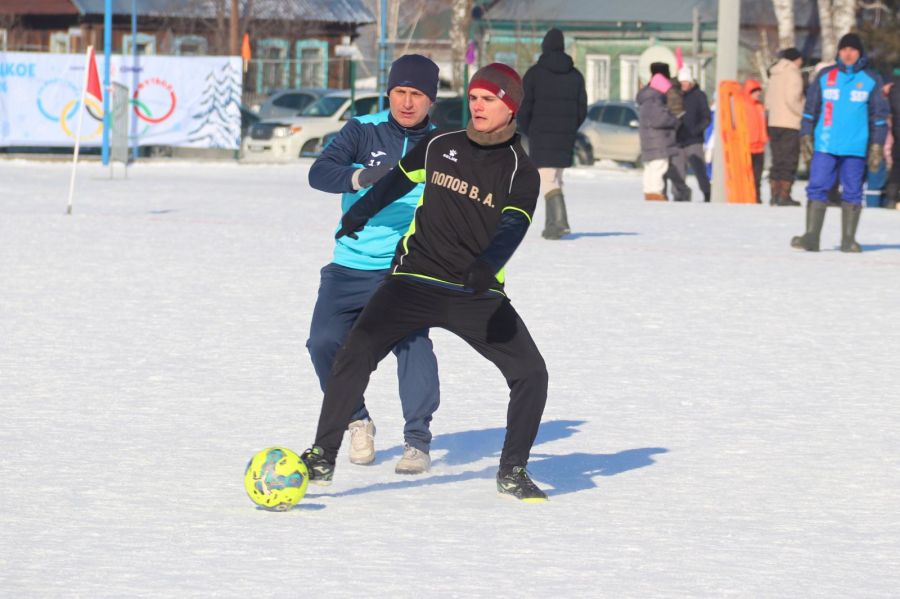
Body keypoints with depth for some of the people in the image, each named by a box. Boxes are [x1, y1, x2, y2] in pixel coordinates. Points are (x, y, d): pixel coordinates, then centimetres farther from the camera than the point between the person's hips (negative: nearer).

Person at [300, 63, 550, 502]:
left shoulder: (521, 172, -3)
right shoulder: (440, 146, 4)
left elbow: (512, 228, -20)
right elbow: (398, 180, 23)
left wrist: (487, 266, -40)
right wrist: (358, 215, 33)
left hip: (478, 296, -1)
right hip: (415, 281, 1)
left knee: (531, 374, -10)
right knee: (355, 353, -18)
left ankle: (511, 473, 9)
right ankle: (323, 457, -10)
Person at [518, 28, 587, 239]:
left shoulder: (534, 74, -4)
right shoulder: (575, 75, 8)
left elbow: (523, 108, -6)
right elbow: (582, 109, 7)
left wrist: (528, 131, 9)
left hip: (541, 136, -5)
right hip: (566, 138, 5)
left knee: (547, 180, -9)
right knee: (556, 180, 17)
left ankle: (560, 221, -25)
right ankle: (551, 225, 17)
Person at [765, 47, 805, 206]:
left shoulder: (774, 75, 14)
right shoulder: (793, 74, -9)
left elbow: (768, 101, 14)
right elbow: (792, 100, -17)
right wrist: (804, 114, -6)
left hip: (774, 124, 7)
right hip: (790, 124, -7)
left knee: (777, 161, 11)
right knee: (789, 162, -4)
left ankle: (774, 194, 9)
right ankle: (784, 196, -8)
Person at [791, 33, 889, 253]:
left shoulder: (871, 80, 6)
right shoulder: (824, 76, 8)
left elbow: (879, 115, 8)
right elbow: (810, 108, 11)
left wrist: (877, 145, 3)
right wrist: (806, 135, 3)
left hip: (855, 149, 0)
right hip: (824, 146, 0)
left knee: (852, 192, 3)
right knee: (817, 188, -6)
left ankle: (848, 240, 9)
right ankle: (811, 237, -7)